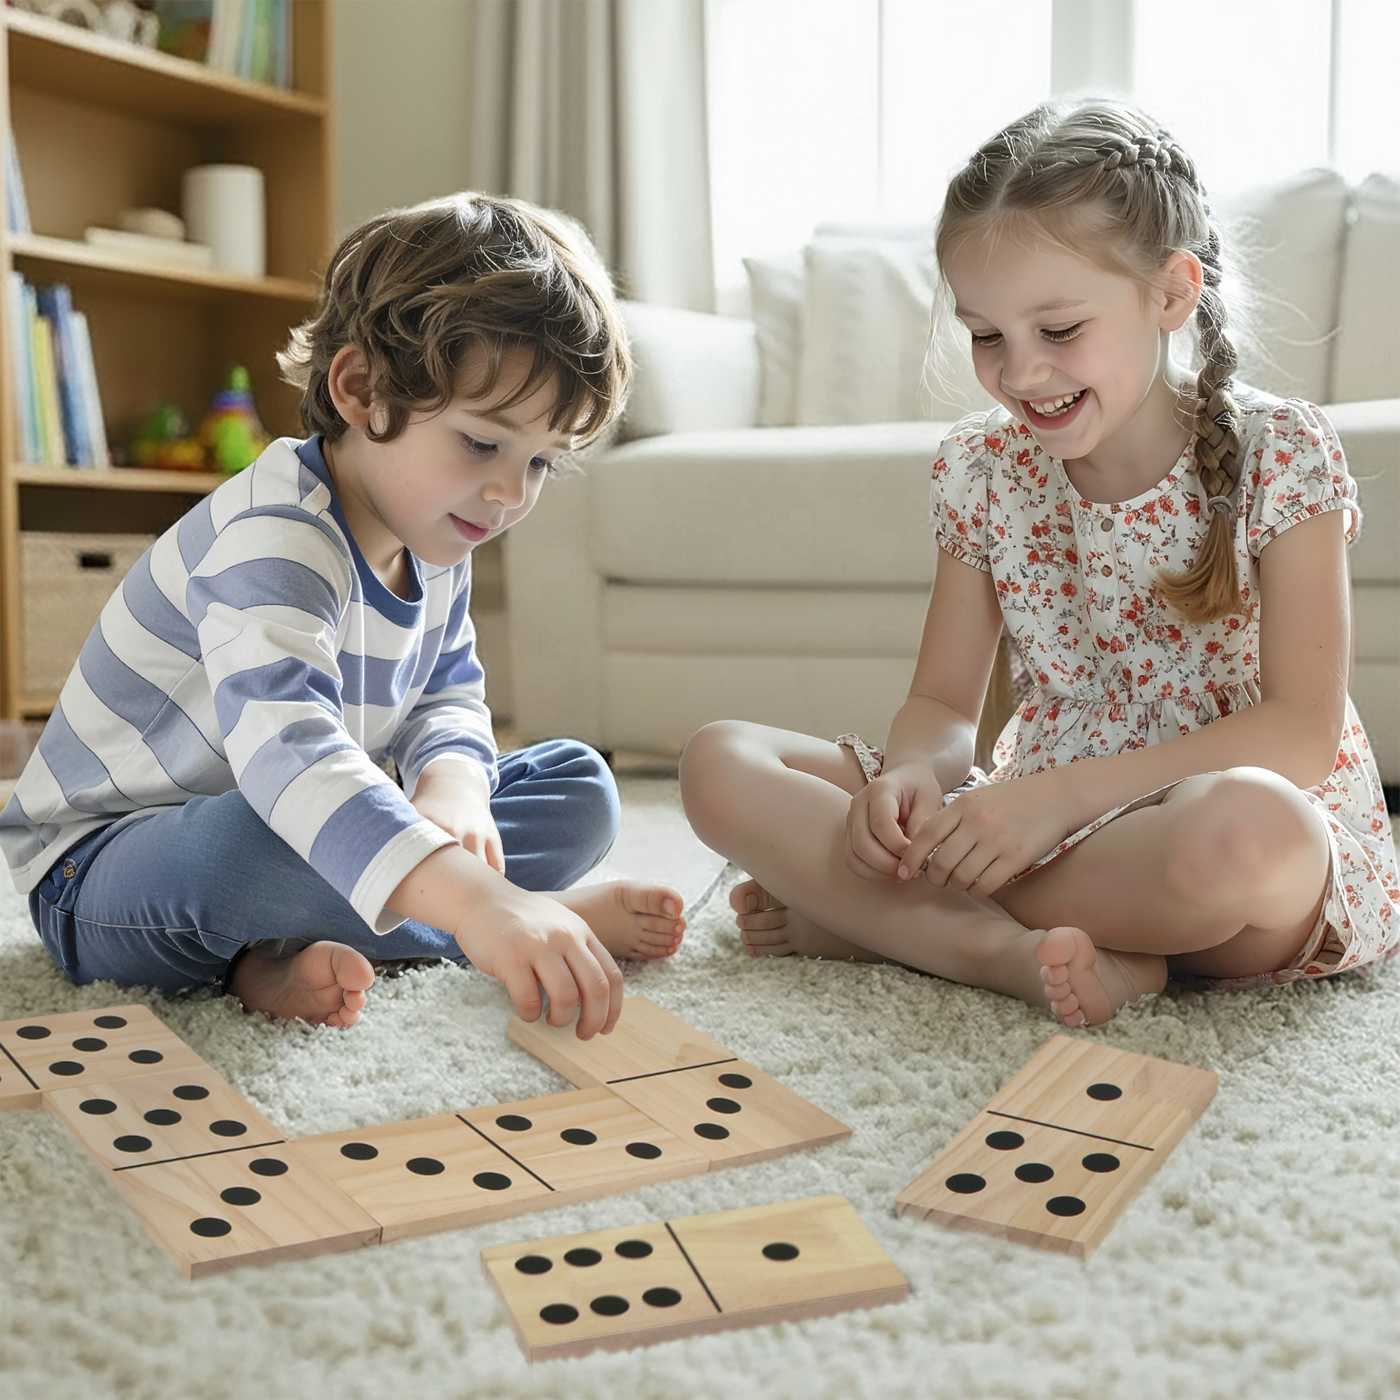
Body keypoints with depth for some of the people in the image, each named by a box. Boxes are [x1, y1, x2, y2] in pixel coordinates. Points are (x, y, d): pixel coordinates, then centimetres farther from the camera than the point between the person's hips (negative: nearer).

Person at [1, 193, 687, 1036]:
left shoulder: (433, 539, 0)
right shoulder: (275, 540, -31)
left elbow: (450, 695, 6)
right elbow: (285, 745, -48)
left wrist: (452, 780, -22)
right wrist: (475, 899, -63)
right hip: (95, 871, -8)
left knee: (579, 786, 2)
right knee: (258, 839, -45)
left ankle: (285, 952, -18)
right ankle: (561, 919, -19)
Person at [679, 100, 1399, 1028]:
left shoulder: (1278, 453, -8)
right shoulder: (983, 466, 3)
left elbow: (1303, 731, -15)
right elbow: (943, 705, 4)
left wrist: (1066, 792, -27)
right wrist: (914, 773, -21)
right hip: (1035, 822, 4)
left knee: (1251, 828, -43)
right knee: (721, 765, -11)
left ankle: (859, 915, -22)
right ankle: (1004, 948, -25)